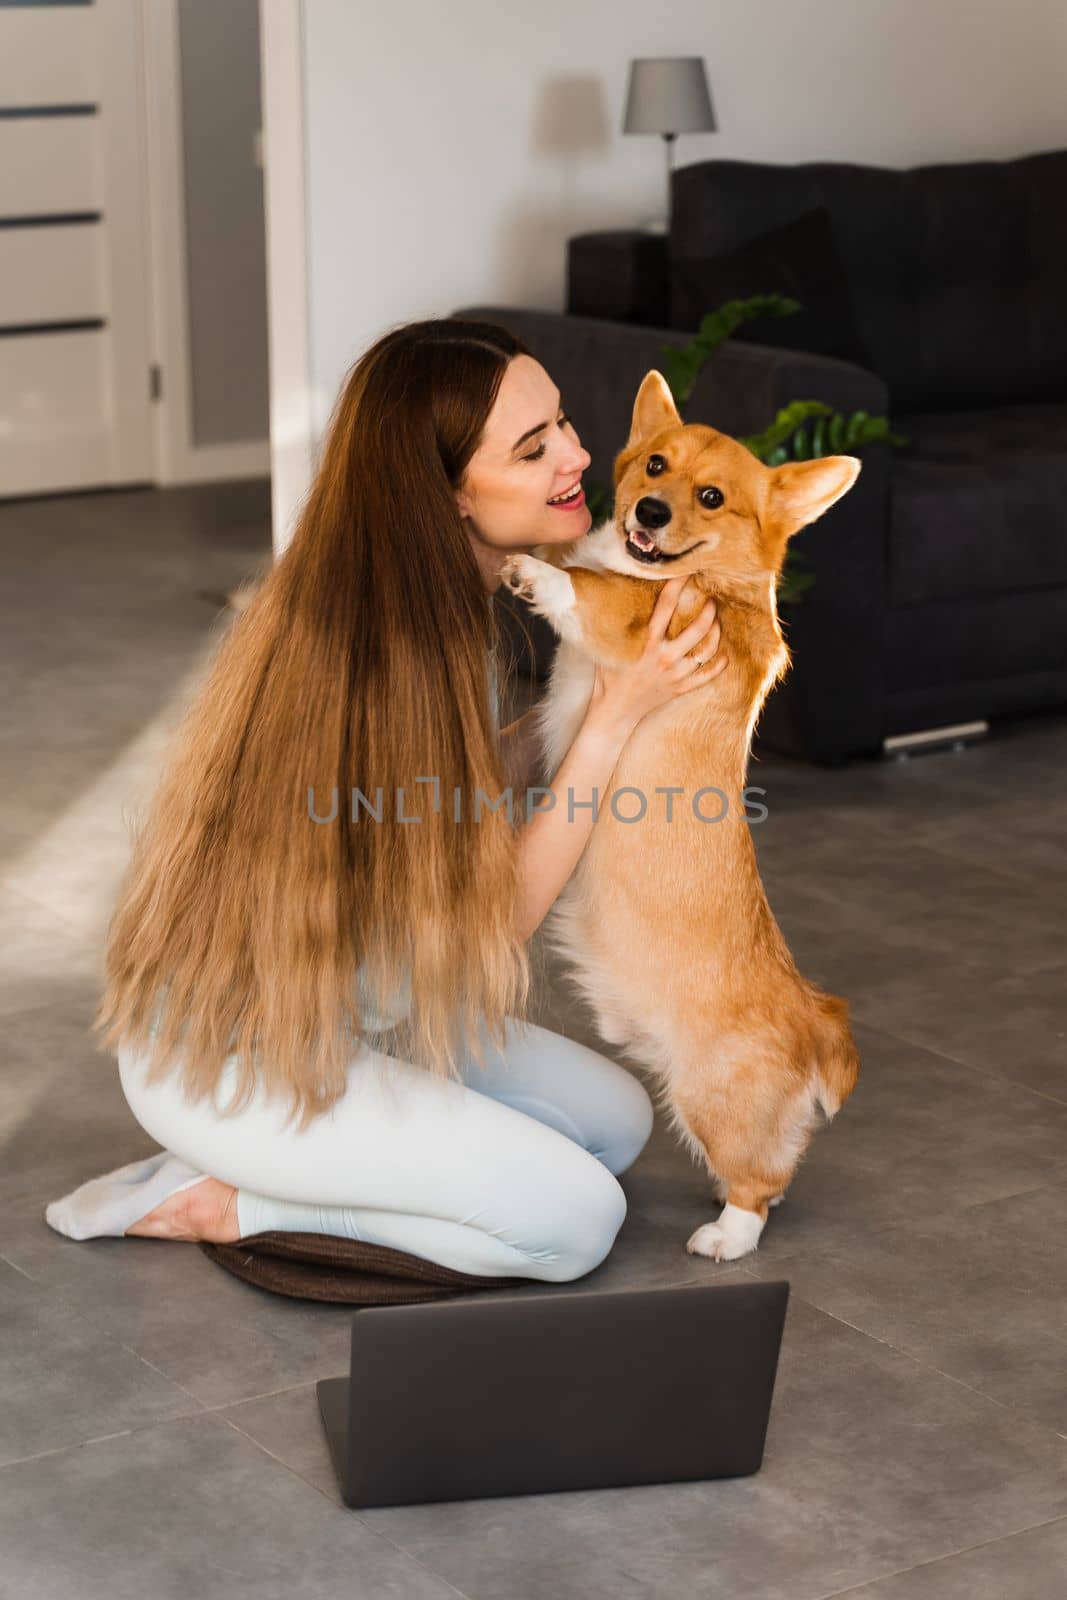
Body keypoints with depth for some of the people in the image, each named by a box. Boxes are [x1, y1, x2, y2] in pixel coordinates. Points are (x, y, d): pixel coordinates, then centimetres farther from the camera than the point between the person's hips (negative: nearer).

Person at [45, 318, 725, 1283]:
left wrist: (584, 697, 0)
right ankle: (217, 1203, -2)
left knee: (617, 1122, 8)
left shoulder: (453, 600, -1)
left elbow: (451, 802, 9)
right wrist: (615, 717, -24)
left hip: (350, 1008, 9)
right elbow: (497, 917, -22)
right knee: (576, 1218, -12)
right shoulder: (379, 648, -29)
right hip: (225, 1056, -9)